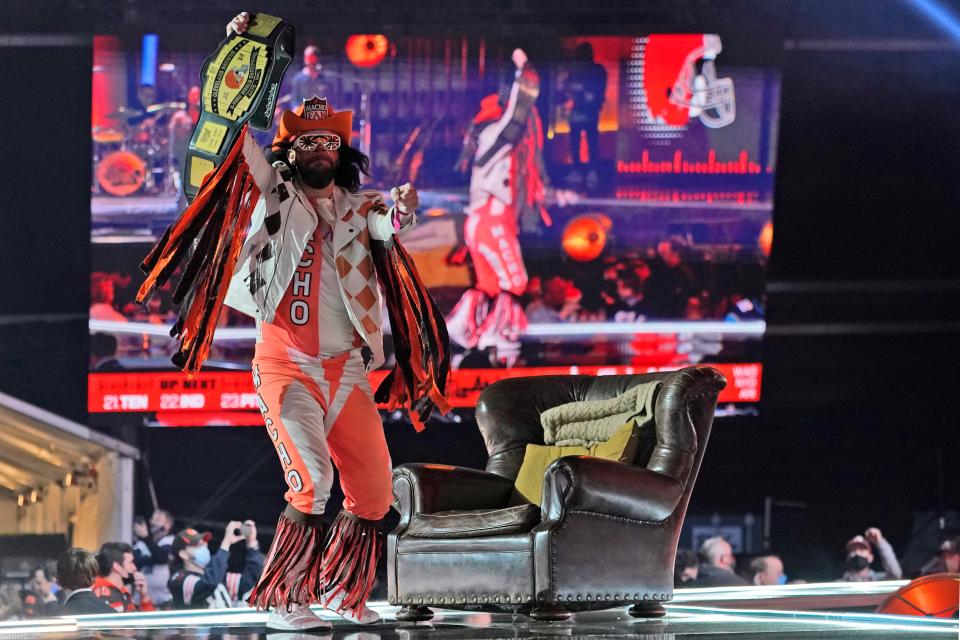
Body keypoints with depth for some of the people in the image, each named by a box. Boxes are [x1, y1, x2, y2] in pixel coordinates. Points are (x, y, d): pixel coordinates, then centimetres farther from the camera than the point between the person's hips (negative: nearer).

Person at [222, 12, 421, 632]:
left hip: (346, 366, 4)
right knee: (312, 477, -20)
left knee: (375, 489, 4)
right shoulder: (276, 194, 4)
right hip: (286, 363, -4)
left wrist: (404, 209, -30)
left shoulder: (355, 205, 12)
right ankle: (283, 601, -14)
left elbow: (389, 224, -7)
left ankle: (342, 591, 21)